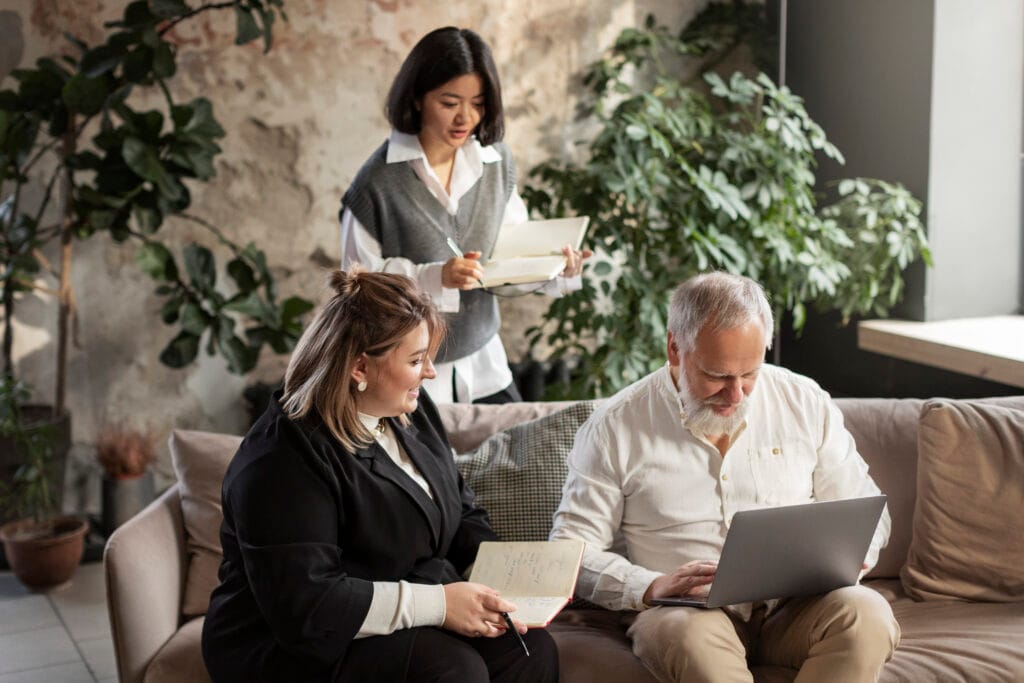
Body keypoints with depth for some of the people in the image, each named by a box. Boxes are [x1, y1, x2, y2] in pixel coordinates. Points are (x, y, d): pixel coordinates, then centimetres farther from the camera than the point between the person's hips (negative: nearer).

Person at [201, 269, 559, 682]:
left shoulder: (410, 411, 5)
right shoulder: (284, 461, -22)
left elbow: (460, 514, 15)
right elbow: (304, 605, -28)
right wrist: (436, 604, -30)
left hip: (411, 619, 8)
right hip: (297, 649, -8)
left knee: (532, 649, -14)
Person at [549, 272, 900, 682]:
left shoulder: (807, 403, 8)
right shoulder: (615, 428, 1)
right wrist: (650, 588, -18)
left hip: (795, 607, 4)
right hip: (690, 613, -3)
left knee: (866, 612, -30)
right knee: (684, 632, -39)